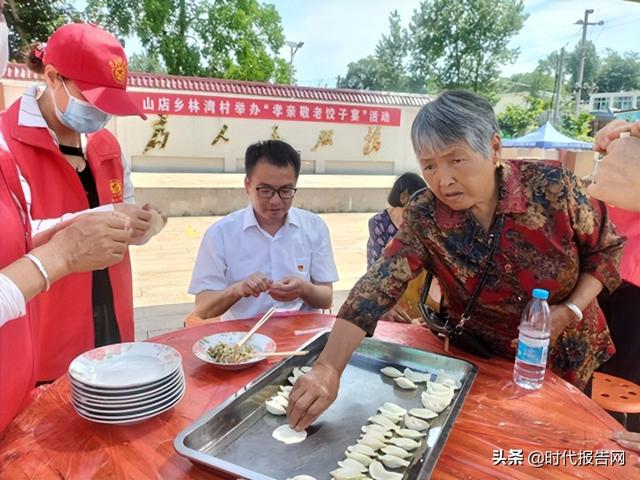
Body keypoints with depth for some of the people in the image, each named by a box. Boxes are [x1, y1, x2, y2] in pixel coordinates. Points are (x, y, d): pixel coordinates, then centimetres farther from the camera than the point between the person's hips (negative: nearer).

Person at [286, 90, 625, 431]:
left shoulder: (551, 188, -24)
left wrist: (569, 311, -22)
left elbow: (605, 249, -8)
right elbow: (377, 288, -31)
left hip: (566, 355, 1)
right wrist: (328, 368, -41)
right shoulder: (424, 218, -22)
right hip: (482, 360, 0)